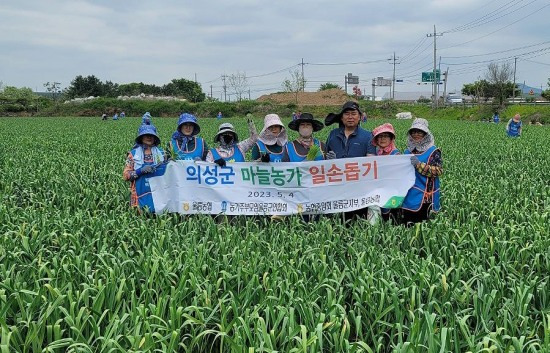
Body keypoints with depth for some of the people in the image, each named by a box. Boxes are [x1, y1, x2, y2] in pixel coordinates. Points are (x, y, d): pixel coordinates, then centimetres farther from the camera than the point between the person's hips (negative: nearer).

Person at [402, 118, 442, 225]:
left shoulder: (433, 151, -4)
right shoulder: (408, 151, 14)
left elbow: (438, 171, -16)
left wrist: (419, 164, -22)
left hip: (424, 196, -5)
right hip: (408, 195, 6)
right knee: (407, 224, 7)